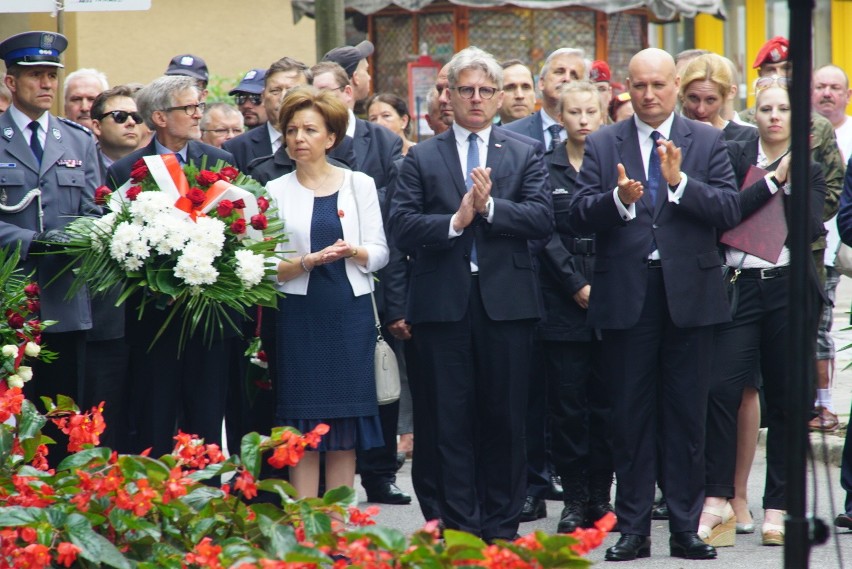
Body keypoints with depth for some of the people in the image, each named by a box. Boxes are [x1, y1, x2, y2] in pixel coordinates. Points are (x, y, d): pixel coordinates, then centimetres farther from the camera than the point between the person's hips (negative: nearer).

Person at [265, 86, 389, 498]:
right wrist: (308, 261, -17)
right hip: (299, 315, -1)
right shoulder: (276, 192, 6)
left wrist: (353, 251, -16)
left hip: (351, 313, 1)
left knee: (345, 429, 2)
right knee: (302, 432, -3)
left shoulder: (359, 185, 9)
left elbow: (379, 252, 5)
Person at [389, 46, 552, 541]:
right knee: (450, 421, 1)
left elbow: (543, 219, -4)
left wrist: (489, 207, -15)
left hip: (506, 302, 0)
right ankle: (459, 528, 7)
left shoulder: (524, 156, 10)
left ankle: (502, 526, 12)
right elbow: (402, 228, -3)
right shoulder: (422, 158, 9)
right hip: (443, 304, 0)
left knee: (505, 419, 4)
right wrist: (456, 220, -15)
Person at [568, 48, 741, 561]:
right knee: (631, 416, 5)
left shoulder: (708, 141, 5)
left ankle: (686, 528, 11)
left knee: (687, 416, 4)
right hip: (627, 297, 0)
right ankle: (633, 528, 10)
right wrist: (618, 199, -21)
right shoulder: (603, 145, 6)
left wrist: (680, 181, -19)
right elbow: (579, 217, -3)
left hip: (690, 294, 0)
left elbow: (730, 211, -6)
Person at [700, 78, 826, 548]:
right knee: (722, 389, -14)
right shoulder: (734, 157, 6)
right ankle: (717, 501, -9)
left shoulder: (810, 170, 10)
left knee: (785, 399, 4)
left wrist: (792, 180, -13)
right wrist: (774, 178, -13)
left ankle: (777, 508, 10)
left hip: (790, 289, 2)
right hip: (739, 285, -1)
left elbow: (811, 229, -4)